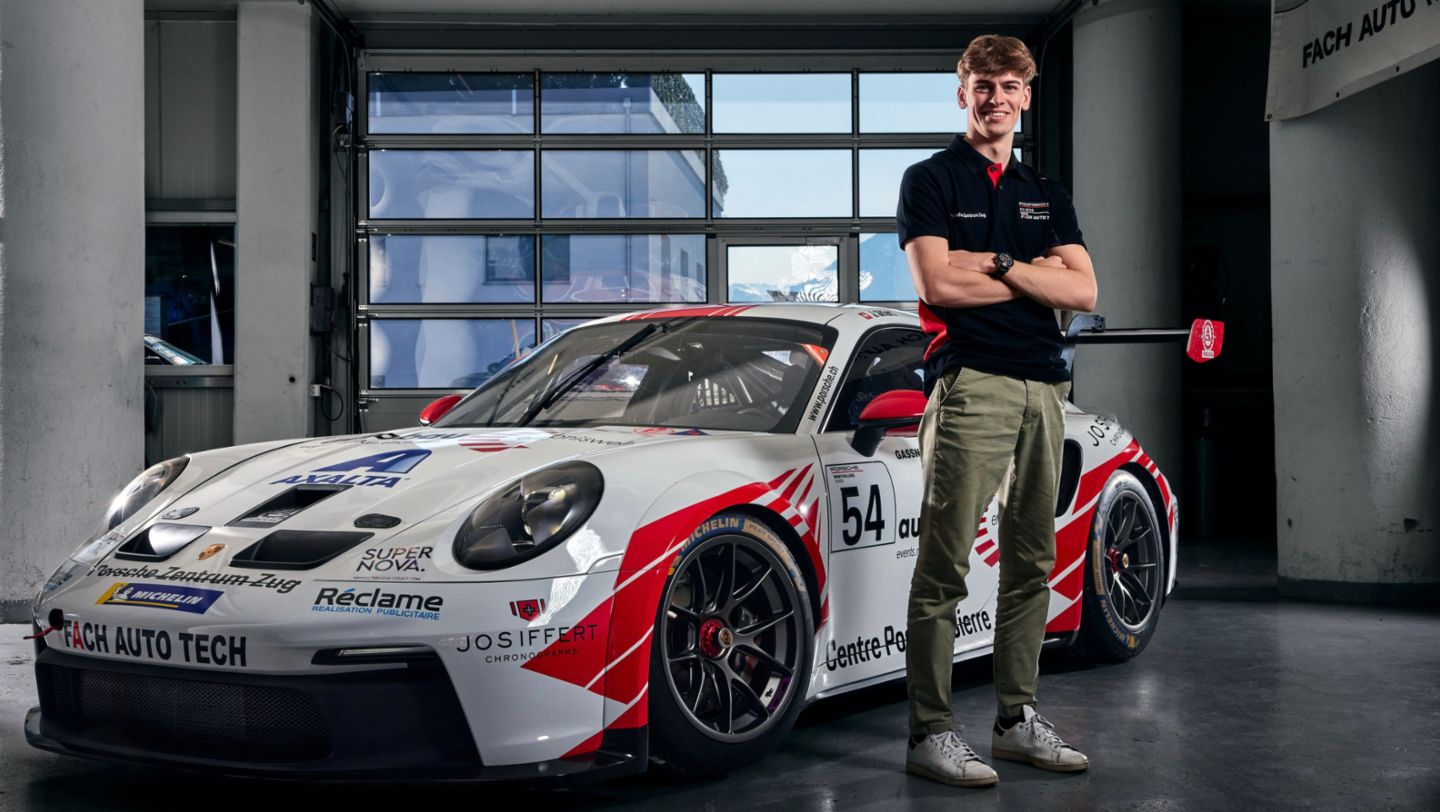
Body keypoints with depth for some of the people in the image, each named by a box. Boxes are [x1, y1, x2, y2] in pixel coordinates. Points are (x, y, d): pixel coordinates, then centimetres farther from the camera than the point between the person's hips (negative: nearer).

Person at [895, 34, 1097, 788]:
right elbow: (936, 282, -11)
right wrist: (1034, 274, -2)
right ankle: (929, 733, -5)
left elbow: (1083, 290, 7)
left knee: (1031, 564, 10)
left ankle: (1017, 720, 18)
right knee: (944, 568, -8)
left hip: (1043, 387, 7)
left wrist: (995, 263, -6)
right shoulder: (931, 180, 3)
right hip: (970, 383, -6)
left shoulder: (1046, 194, 20)